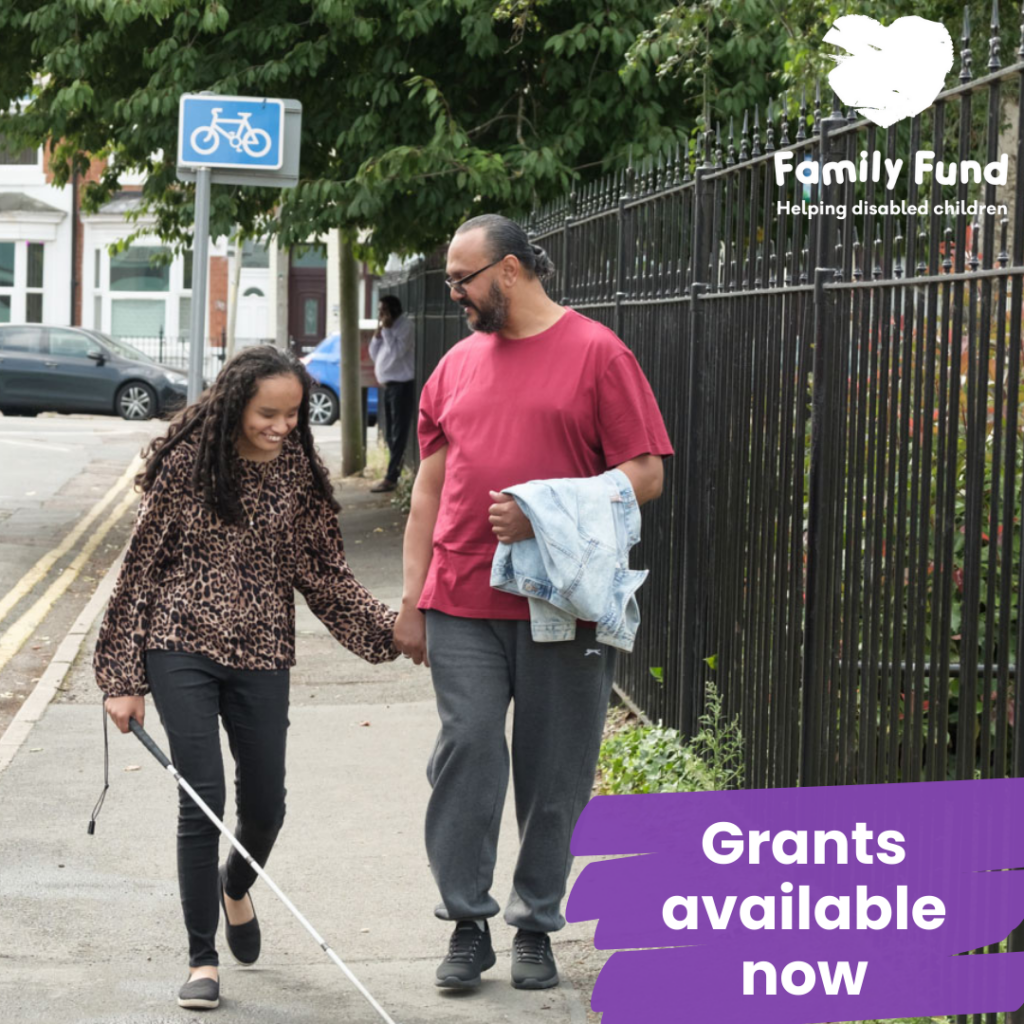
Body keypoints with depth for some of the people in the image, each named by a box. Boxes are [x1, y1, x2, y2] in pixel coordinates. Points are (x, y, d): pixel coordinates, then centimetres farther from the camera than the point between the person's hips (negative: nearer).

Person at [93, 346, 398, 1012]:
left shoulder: (300, 476, 1)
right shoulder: (185, 465, -7)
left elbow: (324, 575, 8)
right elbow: (141, 569, -3)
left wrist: (392, 629, -5)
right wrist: (124, 677, -4)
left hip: (261, 656, 3)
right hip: (182, 646, -3)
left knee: (266, 804, 8)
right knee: (203, 799, -8)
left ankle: (236, 888, 43)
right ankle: (202, 959, 4)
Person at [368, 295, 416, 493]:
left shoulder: (404, 325, -10)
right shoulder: (385, 327, 15)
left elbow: (397, 352, -21)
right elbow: (374, 354, 14)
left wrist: (387, 329, -17)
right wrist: (378, 332, 2)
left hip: (402, 385, -9)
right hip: (388, 385, 9)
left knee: (398, 434, -8)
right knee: (392, 434, 11)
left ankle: (391, 478, -11)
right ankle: (396, 473, 17)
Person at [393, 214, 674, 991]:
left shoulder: (597, 353, -2)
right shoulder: (458, 364, 13)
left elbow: (646, 474, -5)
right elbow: (430, 487, 16)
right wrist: (413, 598, 10)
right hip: (462, 606, 3)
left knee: (554, 774, 4)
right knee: (466, 753, -4)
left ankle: (537, 926, 17)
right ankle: (468, 923, 6)